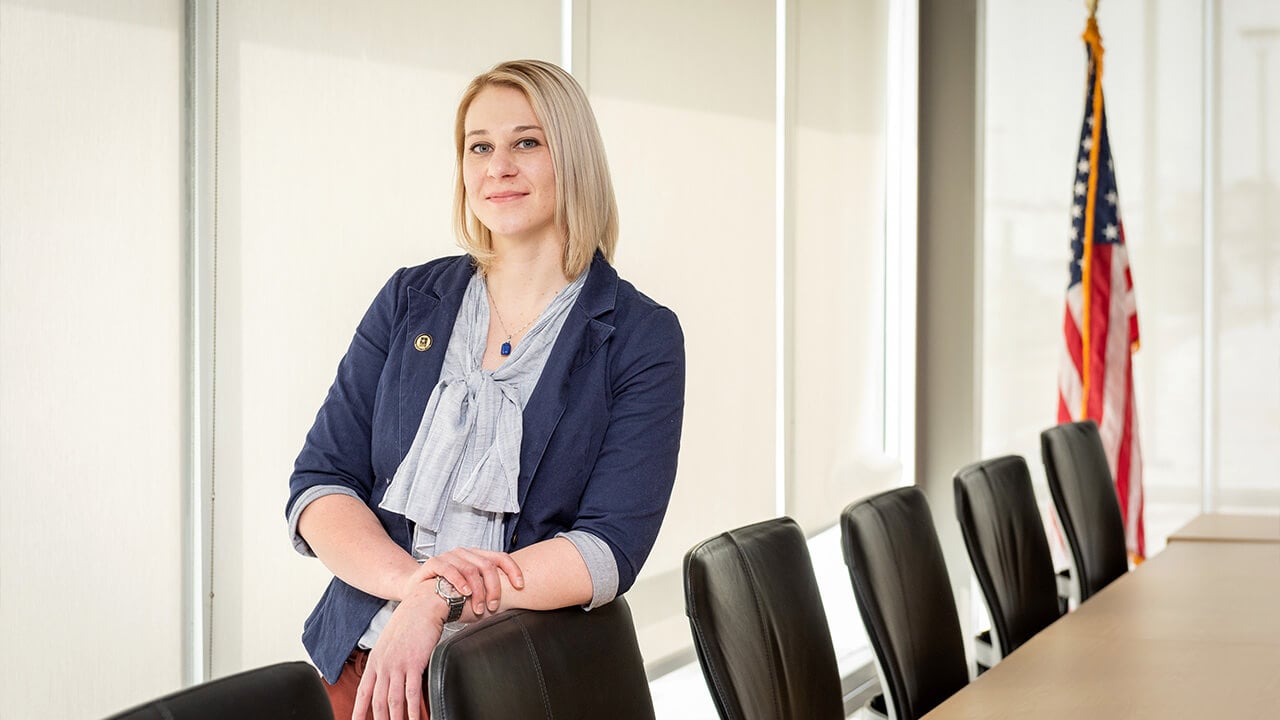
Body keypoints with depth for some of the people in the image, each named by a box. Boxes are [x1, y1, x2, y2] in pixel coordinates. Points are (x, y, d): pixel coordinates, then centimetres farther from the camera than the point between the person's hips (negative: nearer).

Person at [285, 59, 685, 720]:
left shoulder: (642, 337, -3)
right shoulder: (409, 300, 6)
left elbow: (612, 546, -13)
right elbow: (317, 487, 0)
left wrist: (440, 601, -25)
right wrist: (407, 575, -20)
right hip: (360, 664, 3)